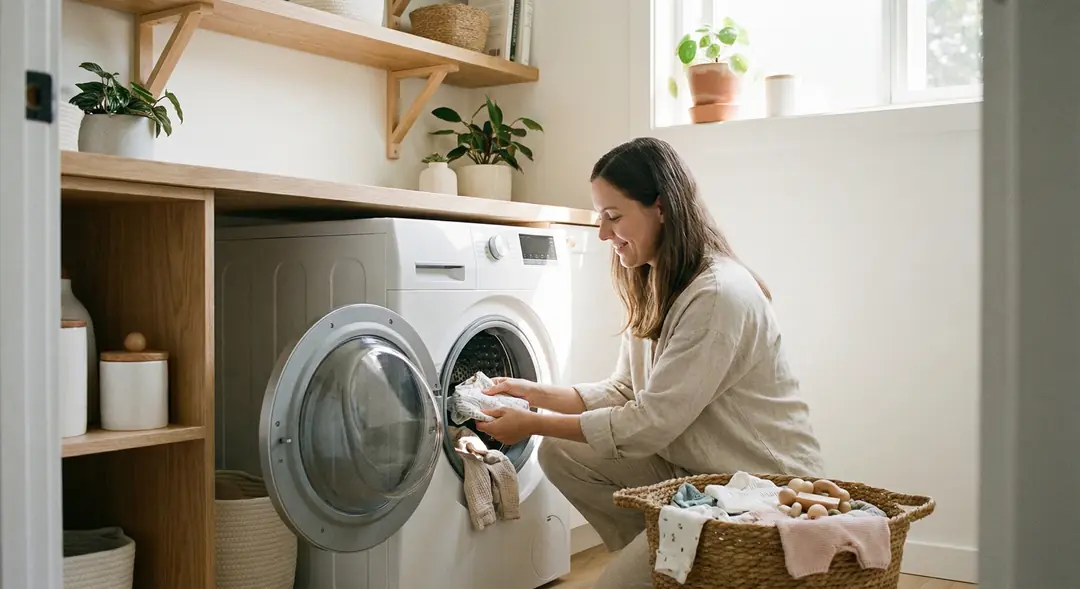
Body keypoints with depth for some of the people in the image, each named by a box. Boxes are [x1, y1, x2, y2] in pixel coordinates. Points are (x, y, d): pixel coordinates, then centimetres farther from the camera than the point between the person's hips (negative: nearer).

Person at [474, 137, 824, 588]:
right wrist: (534, 393, -1)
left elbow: (650, 425, -23)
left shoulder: (719, 295, -24)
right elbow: (623, 393, 10)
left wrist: (533, 425, -15)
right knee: (561, 454, 0)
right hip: (691, 467, 9)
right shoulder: (653, 288, 6)